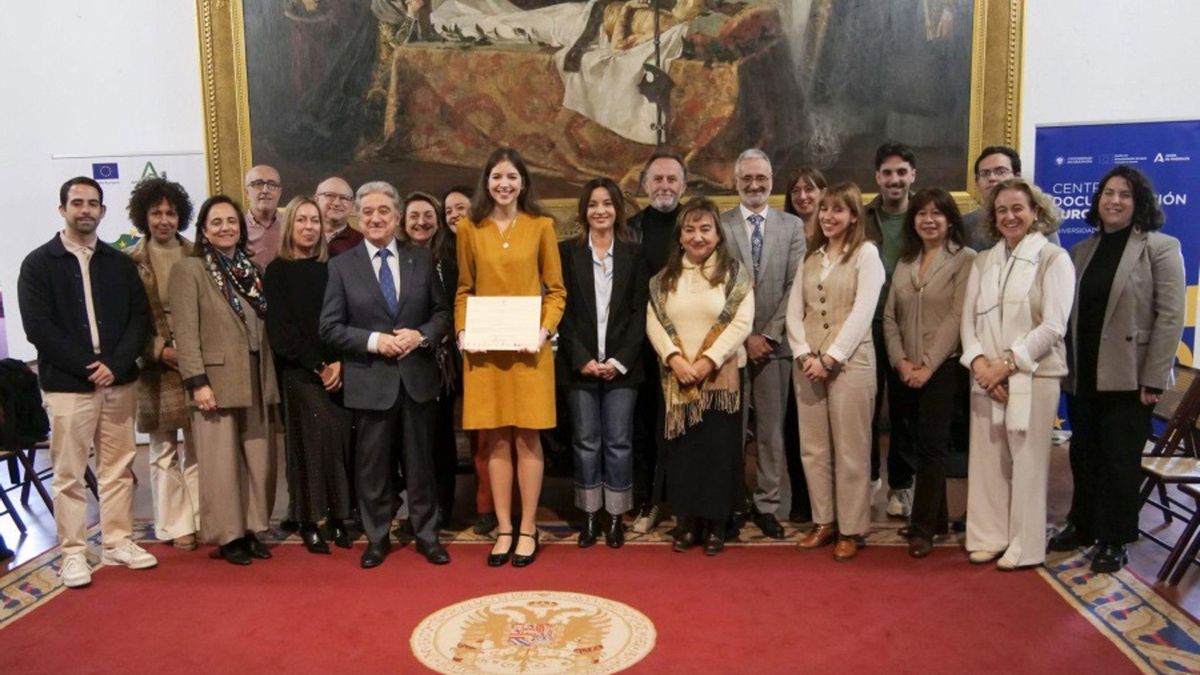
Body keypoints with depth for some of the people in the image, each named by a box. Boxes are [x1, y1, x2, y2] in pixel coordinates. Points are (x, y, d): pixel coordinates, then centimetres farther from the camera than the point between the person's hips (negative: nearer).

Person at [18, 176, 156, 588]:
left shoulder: (121, 264, 10)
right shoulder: (38, 264, 2)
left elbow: (138, 319, 4)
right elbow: (37, 327, -7)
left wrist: (115, 364, -11)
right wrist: (86, 366, -14)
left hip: (118, 382, 3)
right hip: (67, 384, -3)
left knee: (118, 468, 9)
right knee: (69, 474, 2)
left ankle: (119, 542, 19)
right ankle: (73, 553, 11)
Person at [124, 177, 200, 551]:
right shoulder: (131, 261, -1)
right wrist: (159, 350, -12)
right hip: (157, 366, -2)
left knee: (198, 448, 7)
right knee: (164, 451, 6)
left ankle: (201, 519, 17)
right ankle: (175, 525, 14)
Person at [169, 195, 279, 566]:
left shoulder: (251, 269, 14)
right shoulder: (188, 270, -3)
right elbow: (186, 333, -10)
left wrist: (269, 377, 7)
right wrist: (197, 382, -16)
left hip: (256, 380, 6)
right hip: (217, 380, -5)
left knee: (259, 460, 8)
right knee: (222, 462, 2)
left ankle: (252, 529, 20)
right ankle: (227, 535, 12)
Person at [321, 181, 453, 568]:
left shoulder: (422, 260, 6)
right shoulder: (342, 266, 1)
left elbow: (442, 313, 7)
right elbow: (330, 327, -2)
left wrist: (421, 335, -12)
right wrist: (374, 341, -15)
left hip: (418, 377, 1)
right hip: (370, 380, -1)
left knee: (421, 460, 10)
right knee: (373, 463, 9)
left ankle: (426, 535, 24)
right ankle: (377, 538, 24)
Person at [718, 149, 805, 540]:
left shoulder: (793, 226, 7)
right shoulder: (719, 225, 3)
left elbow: (796, 287, 1)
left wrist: (769, 335, -8)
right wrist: (744, 336, -8)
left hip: (774, 343, 1)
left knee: (771, 427, 6)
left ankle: (767, 505, 15)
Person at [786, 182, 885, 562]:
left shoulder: (866, 253, -1)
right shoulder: (811, 256, 15)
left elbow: (862, 313, -10)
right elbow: (794, 311, 8)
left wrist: (829, 359, -13)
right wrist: (804, 355, -6)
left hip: (849, 361, -5)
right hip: (808, 362, 5)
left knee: (850, 449, 0)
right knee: (812, 447, 7)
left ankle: (852, 529, 10)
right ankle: (823, 521, 18)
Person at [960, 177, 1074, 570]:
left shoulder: (1053, 258, -2)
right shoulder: (983, 261, 13)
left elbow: (1053, 326, -10)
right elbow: (968, 319, 7)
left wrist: (1007, 364, -14)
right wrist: (980, 364, -9)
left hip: (1033, 375, -4)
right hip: (986, 376, 4)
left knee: (1027, 461, 1)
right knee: (986, 458, 6)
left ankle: (1025, 547, 12)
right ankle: (988, 538, 17)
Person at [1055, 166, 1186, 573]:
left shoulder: (1160, 247, -4)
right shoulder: (1081, 251, 10)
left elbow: (1170, 317, -10)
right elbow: (1069, 313, 10)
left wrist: (1153, 379, -15)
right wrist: (1067, 368, 3)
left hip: (1128, 376, -4)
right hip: (1083, 375, 5)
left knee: (1120, 459, 4)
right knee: (1083, 455, 13)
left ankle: (1114, 540, 19)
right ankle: (1082, 526, 30)